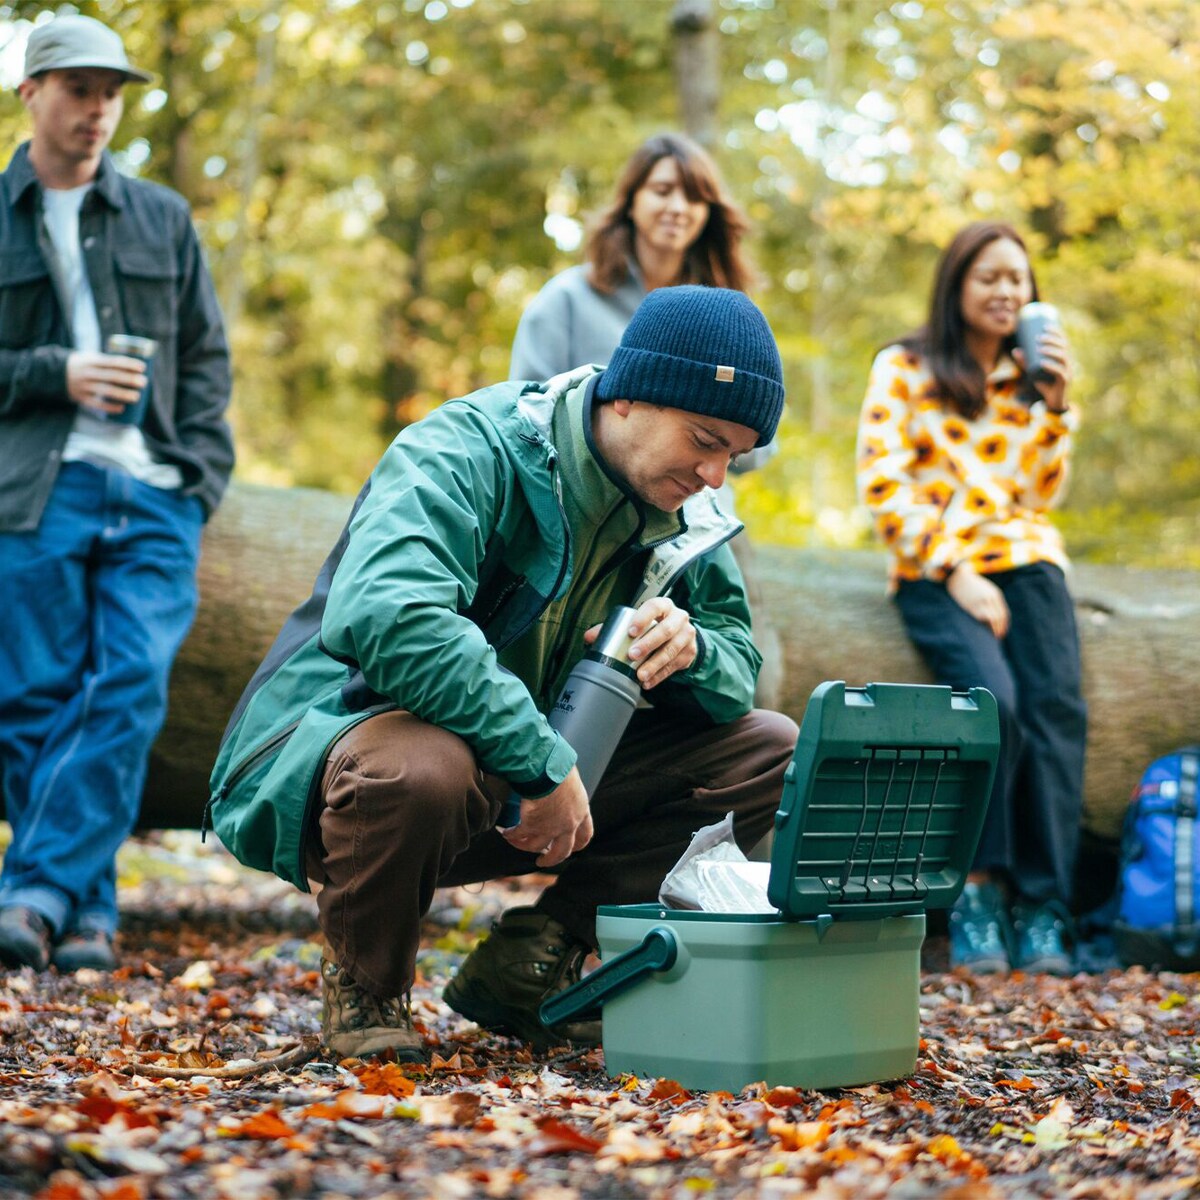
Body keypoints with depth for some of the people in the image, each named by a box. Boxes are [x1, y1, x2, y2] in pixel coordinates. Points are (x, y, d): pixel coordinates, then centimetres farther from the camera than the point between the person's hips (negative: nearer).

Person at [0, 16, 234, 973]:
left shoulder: (163, 219, 18)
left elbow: (206, 359, 15)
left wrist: (201, 480, 3)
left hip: (153, 495, 2)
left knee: (131, 691, -12)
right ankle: (85, 913, 6)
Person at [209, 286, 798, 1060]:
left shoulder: (680, 516, 3)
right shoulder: (469, 452, -21)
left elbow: (741, 665, 7)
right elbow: (385, 614, -38)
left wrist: (690, 646, -19)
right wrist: (544, 762, -36)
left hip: (529, 785, 7)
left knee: (770, 751, -4)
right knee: (422, 767, -44)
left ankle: (533, 958, -3)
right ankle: (364, 988, -10)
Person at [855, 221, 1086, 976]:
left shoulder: (1031, 376, 18)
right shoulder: (904, 369, 6)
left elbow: (1040, 495, 12)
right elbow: (883, 487, -3)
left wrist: (1055, 402, 0)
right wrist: (956, 572, -12)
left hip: (1024, 557, 3)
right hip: (936, 569, -3)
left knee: (1056, 706, -21)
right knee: (990, 697, -29)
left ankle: (1043, 907, -20)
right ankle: (979, 889, -17)